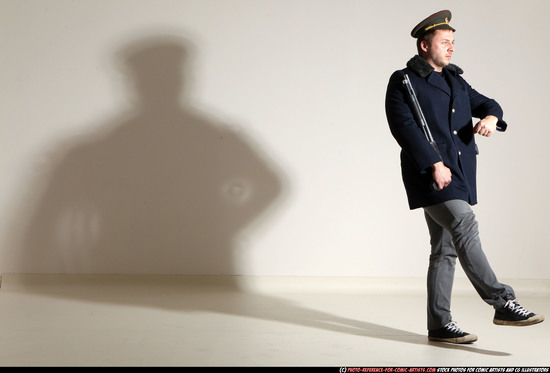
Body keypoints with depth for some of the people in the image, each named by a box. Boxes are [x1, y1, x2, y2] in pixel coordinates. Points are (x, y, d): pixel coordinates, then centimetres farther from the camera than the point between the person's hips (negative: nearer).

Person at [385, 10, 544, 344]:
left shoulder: (456, 81, 22)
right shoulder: (403, 81, 0)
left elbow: (484, 103, 19)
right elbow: (404, 126, -11)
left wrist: (490, 116, -8)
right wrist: (434, 164, -20)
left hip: (459, 174, 7)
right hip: (430, 174, -7)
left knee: (446, 250, 7)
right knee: (465, 225, -22)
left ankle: (440, 325, 11)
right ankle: (503, 303, -23)